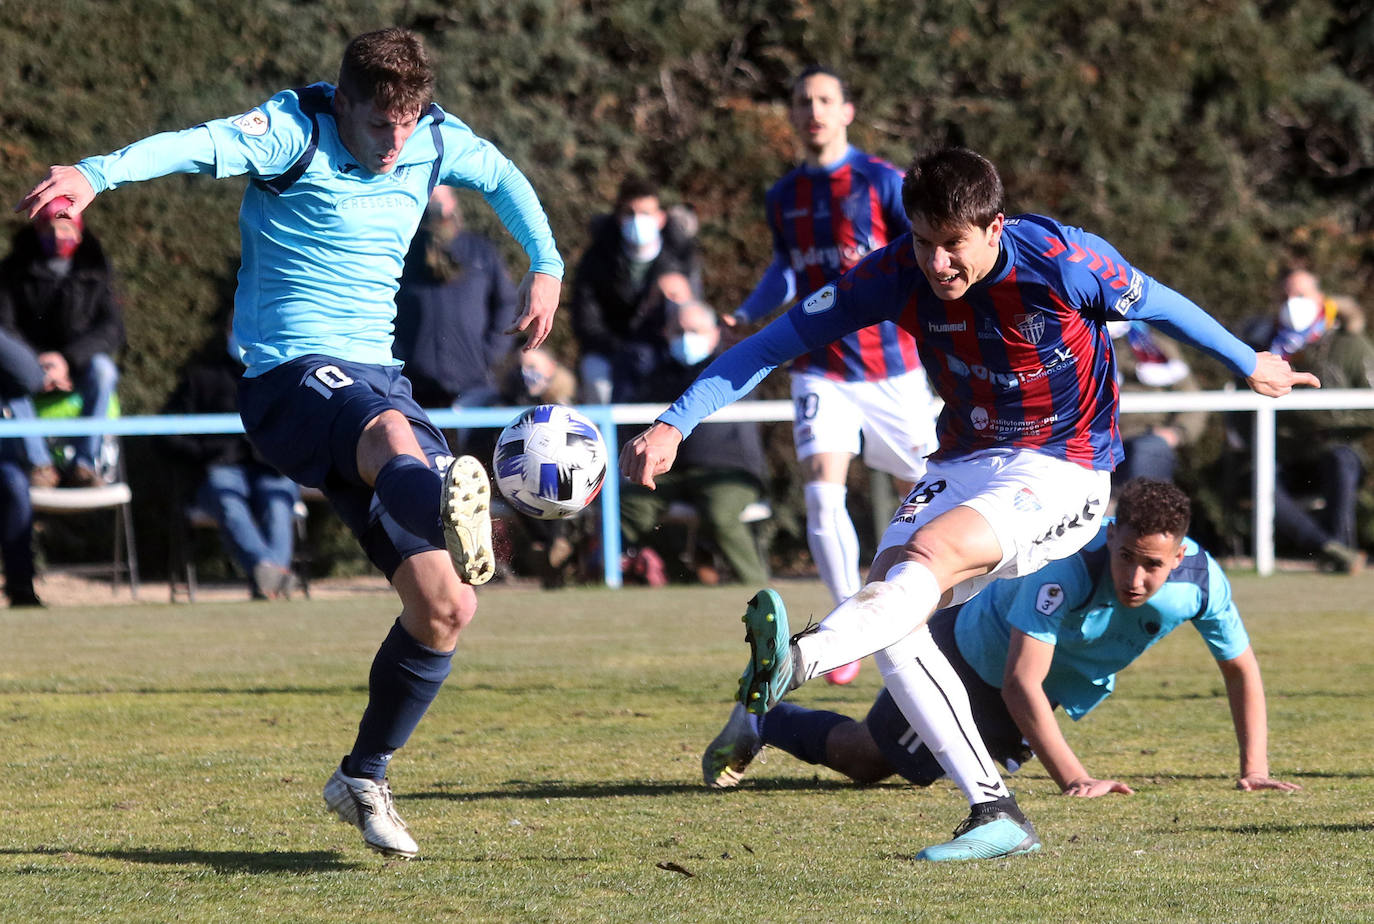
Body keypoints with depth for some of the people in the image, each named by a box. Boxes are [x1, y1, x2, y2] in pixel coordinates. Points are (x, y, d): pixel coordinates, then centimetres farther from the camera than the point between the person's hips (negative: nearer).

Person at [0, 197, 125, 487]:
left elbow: (112, 329, -8)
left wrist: (69, 358, -25)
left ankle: (85, 464, -30)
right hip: (32, 361, 0)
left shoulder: (94, 270, 1)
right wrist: (38, 363, -24)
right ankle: (40, 463, -31)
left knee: (101, 368, -34)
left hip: (79, 365, 0)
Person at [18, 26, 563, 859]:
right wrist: (98, 173, -46)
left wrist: (546, 268, 28)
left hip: (377, 376, 7)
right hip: (291, 375, -7)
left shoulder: (437, 141, 9)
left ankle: (365, 777, 18)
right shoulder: (295, 132, -10)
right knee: (391, 434, -43)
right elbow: (203, 145, -29)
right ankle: (455, 517, -80)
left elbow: (504, 179, 32)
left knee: (445, 607, -1)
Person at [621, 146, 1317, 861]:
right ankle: (995, 814, -17)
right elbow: (775, 342, -7)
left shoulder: (1064, 260, -17)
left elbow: (1159, 305, 2)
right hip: (962, 465, 5)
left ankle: (789, 666, -59)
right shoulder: (897, 274, -9)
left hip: (1062, 474, -5)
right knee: (888, 609, -19)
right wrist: (673, 424, -16)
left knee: (931, 556, -32)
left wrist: (1250, 364, 18)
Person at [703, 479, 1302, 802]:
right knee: (868, 761, 10)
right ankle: (762, 719, 34)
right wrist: (1072, 778, -50)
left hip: (1053, 694, 6)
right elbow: (1020, 681, -44)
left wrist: (1254, 769, -16)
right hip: (976, 655, -6)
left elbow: (1241, 668, -11)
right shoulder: (1072, 567, -44)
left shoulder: (1201, 579, -29)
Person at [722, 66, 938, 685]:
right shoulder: (783, 197, 8)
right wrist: (744, 316, 9)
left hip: (890, 363, -2)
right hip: (820, 369, 3)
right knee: (822, 491, -16)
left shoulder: (881, 181, -7)